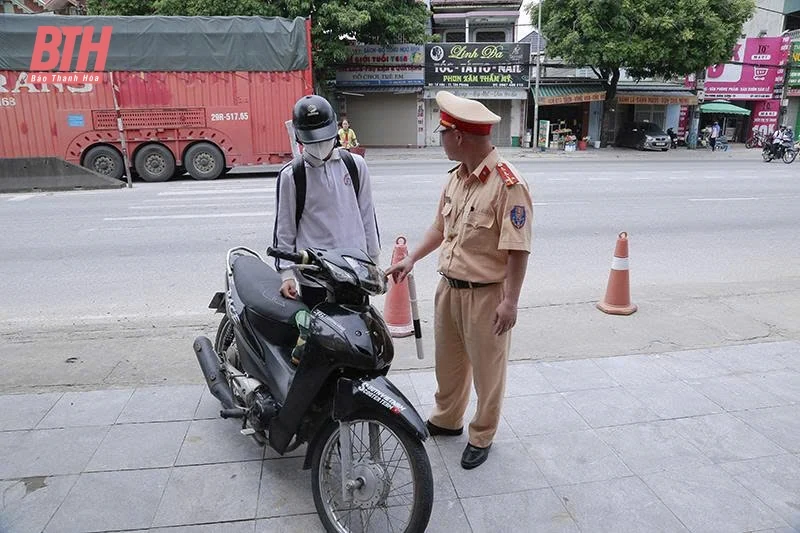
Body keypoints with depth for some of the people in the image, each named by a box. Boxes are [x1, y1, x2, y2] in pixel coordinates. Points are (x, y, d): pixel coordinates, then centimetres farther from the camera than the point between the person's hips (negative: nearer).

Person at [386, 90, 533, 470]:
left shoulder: (507, 184, -21)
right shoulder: (456, 177, 6)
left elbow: (518, 249, -21)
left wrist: (510, 301, -21)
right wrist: (411, 259, 12)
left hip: (486, 294, -8)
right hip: (449, 287, 8)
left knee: (487, 369, 11)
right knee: (447, 360, 23)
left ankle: (482, 437, 32)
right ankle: (447, 419, 45)